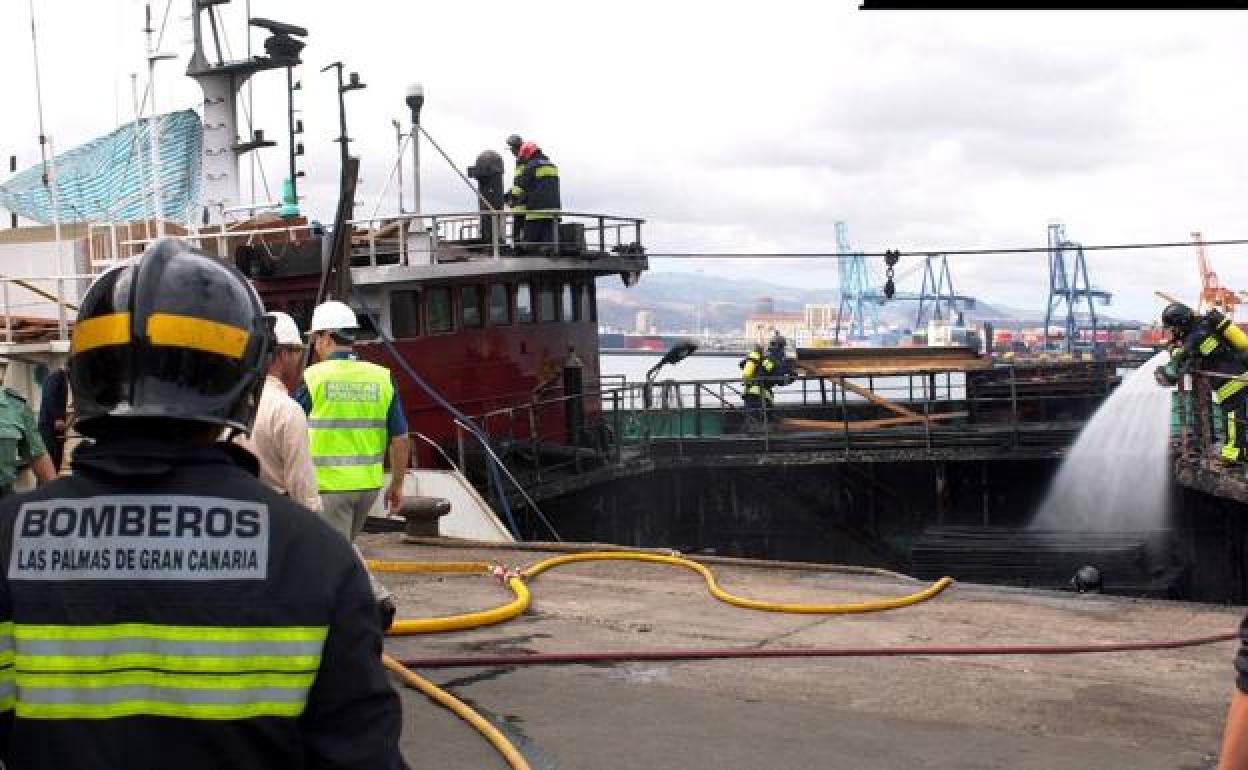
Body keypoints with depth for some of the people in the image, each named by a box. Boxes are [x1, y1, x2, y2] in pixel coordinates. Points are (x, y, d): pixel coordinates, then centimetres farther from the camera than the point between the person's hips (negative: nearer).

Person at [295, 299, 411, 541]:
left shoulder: (313, 377, -8)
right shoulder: (382, 378, 2)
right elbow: (400, 439, 1)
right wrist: (396, 485, 12)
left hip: (328, 484, -4)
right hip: (369, 484, 5)